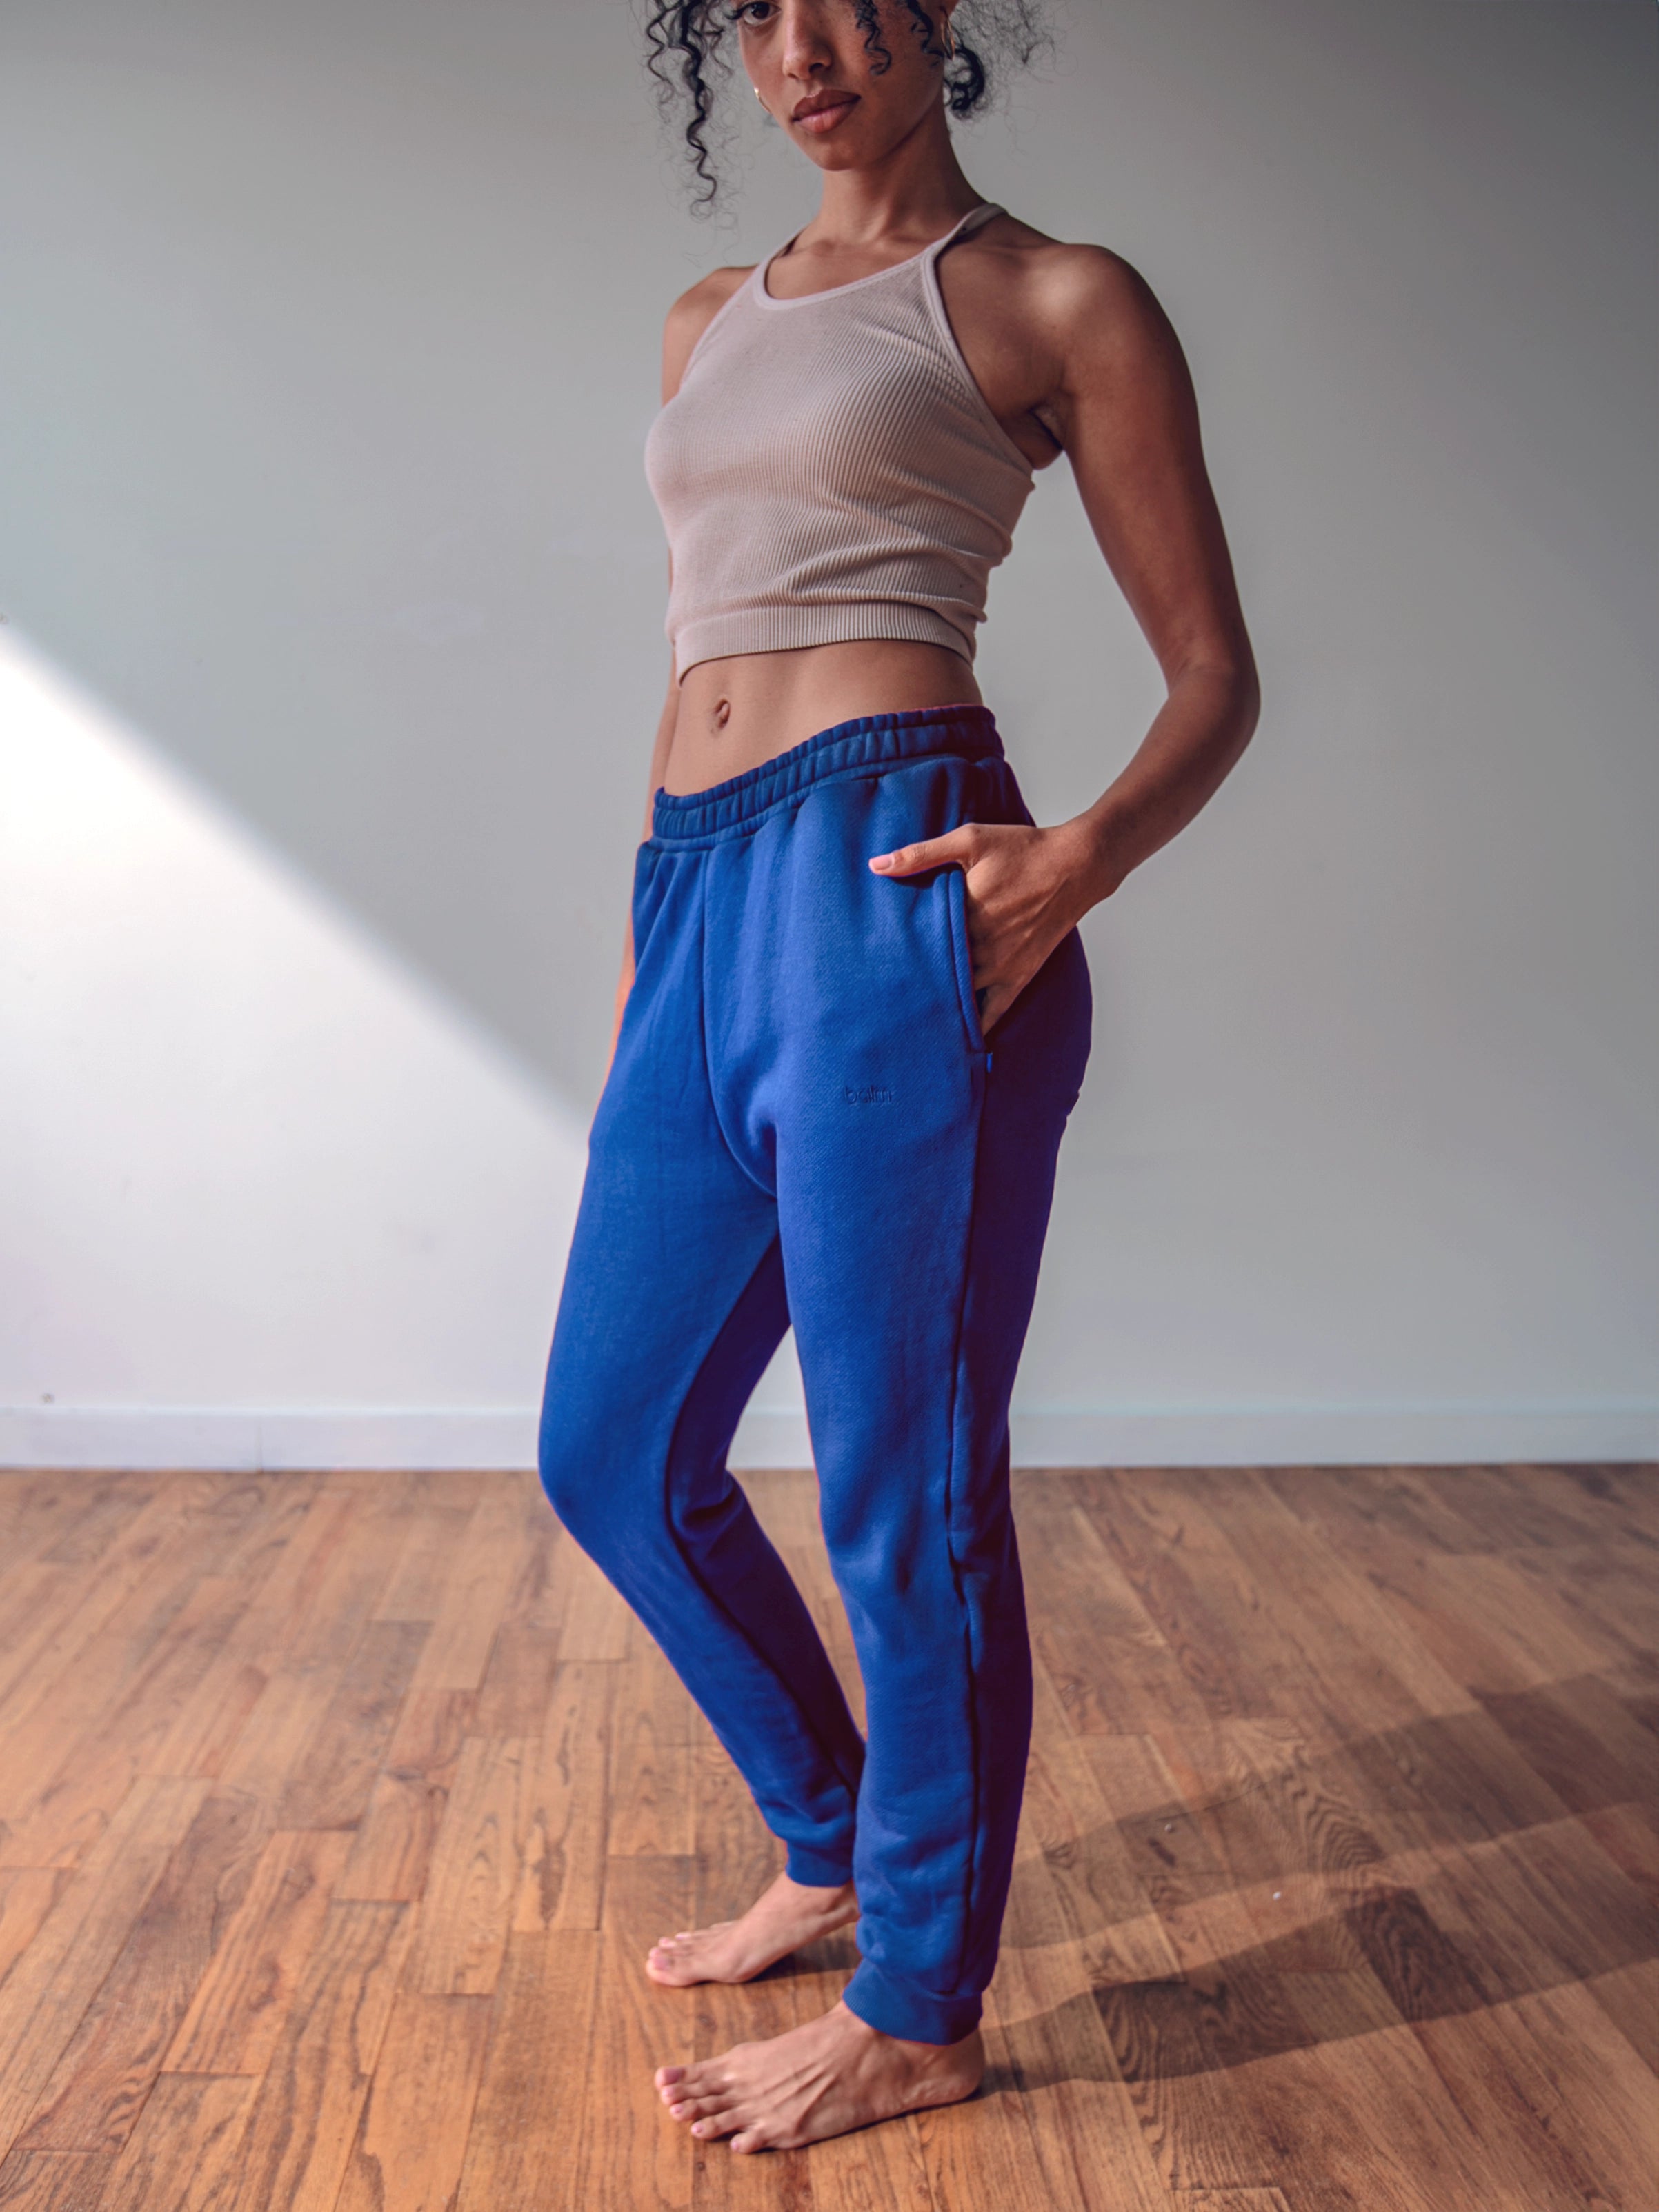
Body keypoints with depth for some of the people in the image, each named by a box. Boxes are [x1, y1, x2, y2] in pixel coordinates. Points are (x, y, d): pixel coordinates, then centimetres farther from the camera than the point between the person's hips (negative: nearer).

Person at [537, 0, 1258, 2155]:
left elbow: (1215, 678, 2)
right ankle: (830, 1849, 37)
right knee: (611, 1454, 13)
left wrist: (1084, 855, -18)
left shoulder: (1055, 302, 4)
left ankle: (921, 2010, 23)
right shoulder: (710, 324, 23)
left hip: (892, 896, -7)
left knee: (903, 1493, 1)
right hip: (699, 908, 8)